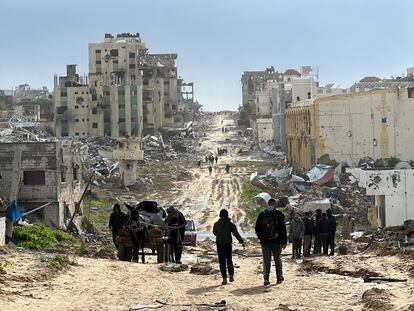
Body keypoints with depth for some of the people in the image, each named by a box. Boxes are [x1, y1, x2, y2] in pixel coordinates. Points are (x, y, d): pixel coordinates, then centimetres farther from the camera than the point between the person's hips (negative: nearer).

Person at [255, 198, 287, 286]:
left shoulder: (262, 215, 2)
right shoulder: (279, 214, -4)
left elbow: (257, 228, 6)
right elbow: (283, 229, -5)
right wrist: (284, 241, -1)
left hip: (265, 241, 1)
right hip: (277, 242, -1)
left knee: (266, 261, 2)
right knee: (277, 260, 12)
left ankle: (266, 278, -8)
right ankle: (279, 278, 20)